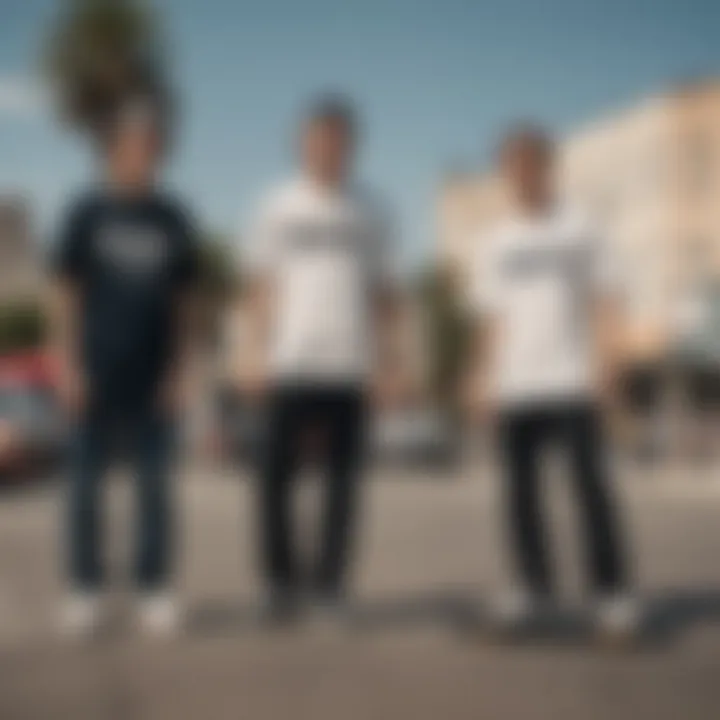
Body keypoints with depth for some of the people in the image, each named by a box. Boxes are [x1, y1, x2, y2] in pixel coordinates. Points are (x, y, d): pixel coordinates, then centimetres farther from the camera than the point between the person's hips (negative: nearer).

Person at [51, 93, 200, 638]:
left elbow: (184, 302, 9)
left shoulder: (173, 219, 6)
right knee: (87, 479, 4)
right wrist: (68, 365, -5)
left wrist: (180, 370, 2)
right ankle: (87, 590, 14)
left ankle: (156, 591, 12)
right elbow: (65, 293, 1)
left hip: (154, 377, 2)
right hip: (97, 372, -1)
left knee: (155, 482, 4)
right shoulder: (88, 213, 1)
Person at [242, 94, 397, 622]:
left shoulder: (371, 212, 11)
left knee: (343, 478, 1)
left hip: (351, 366, 1)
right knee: (277, 476, -4)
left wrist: (379, 361, 3)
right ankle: (282, 580, 8)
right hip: (291, 363, -1)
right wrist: (259, 359, -1)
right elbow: (263, 288, 7)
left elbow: (382, 294, 12)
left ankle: (330, 580, 11)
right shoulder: (278, 208, 8)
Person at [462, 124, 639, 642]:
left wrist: (603, 360, -9)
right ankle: (535, 586, 13)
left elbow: (605, 301, 4)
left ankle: (613, 590, 0)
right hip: (514, 385, 3)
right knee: (521, 487, 3)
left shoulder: (579, 231, 8)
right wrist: (481, 377, 7)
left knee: (591, 484, -8)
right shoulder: (494, 245, 15)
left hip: (572, 381, -3)